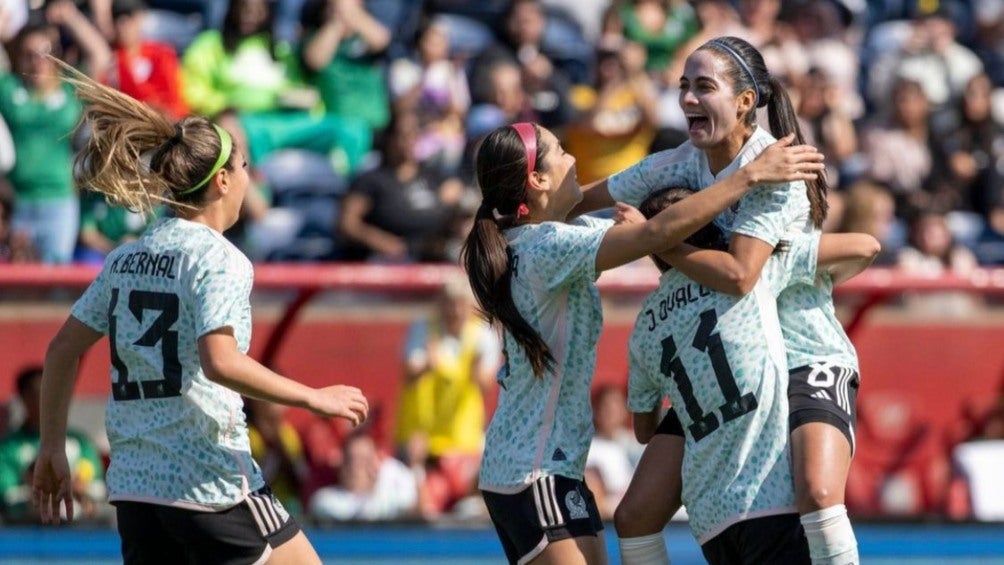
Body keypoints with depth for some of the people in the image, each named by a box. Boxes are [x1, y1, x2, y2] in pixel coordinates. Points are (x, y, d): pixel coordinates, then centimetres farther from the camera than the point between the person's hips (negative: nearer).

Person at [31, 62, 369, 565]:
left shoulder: (126, 259, 12)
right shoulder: (218, 259, -10)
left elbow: (62, 350, 13)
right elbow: (221, 362, -24)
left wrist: (52, 448, 19)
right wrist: (314, 399, -16)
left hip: (134, 485, 7)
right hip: (210, 483, -7)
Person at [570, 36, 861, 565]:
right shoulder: (681, 164, 0)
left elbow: (739, 274, -29)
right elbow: (584, 200, 13)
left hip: (809, 362, -7)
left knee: (818, 494, -35)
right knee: (634, 518, 3)